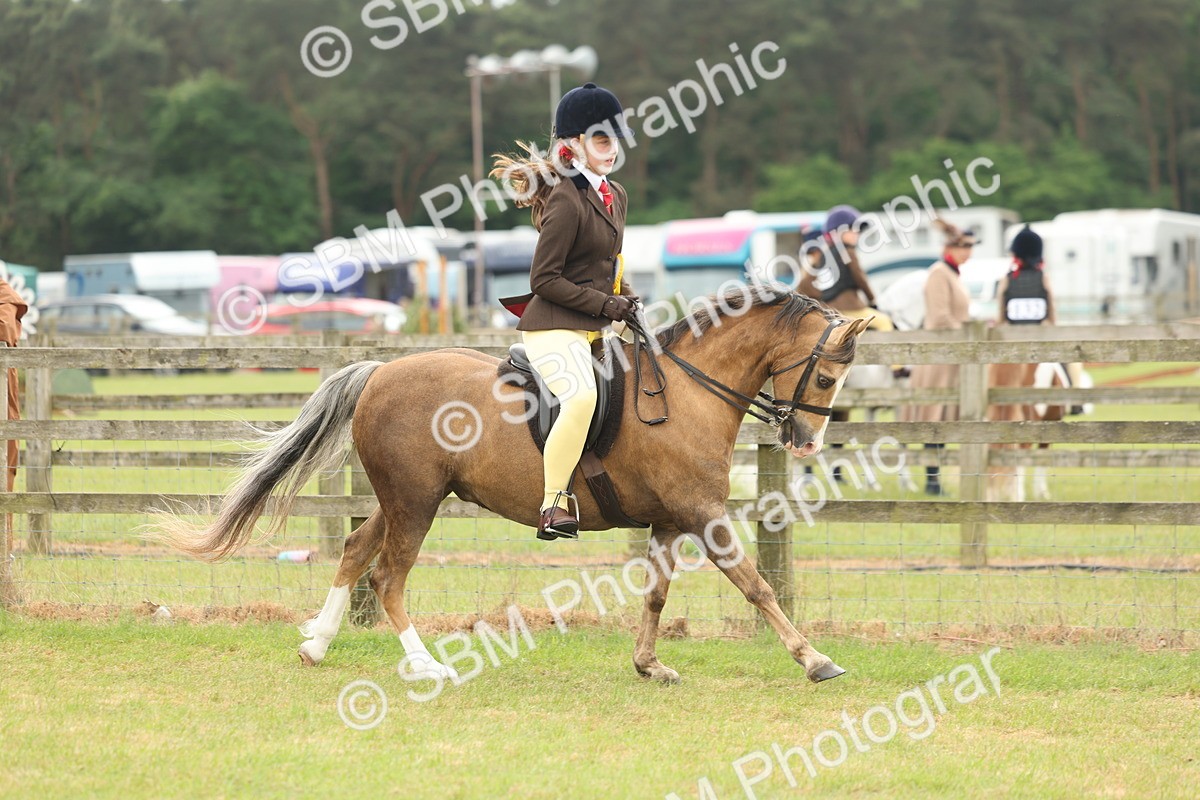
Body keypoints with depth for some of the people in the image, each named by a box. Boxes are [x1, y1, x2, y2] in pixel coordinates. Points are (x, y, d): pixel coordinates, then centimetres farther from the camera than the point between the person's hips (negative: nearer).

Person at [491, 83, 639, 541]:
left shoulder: (615, 195, 14)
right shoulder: (567, 201, -14)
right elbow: (544, 279, -16)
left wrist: (627, 301, 11)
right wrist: (605, 304, -15)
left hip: (595, 329, 10)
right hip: (554, 327, -10)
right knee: (582, 395, -35)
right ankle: (553, 507, -35)